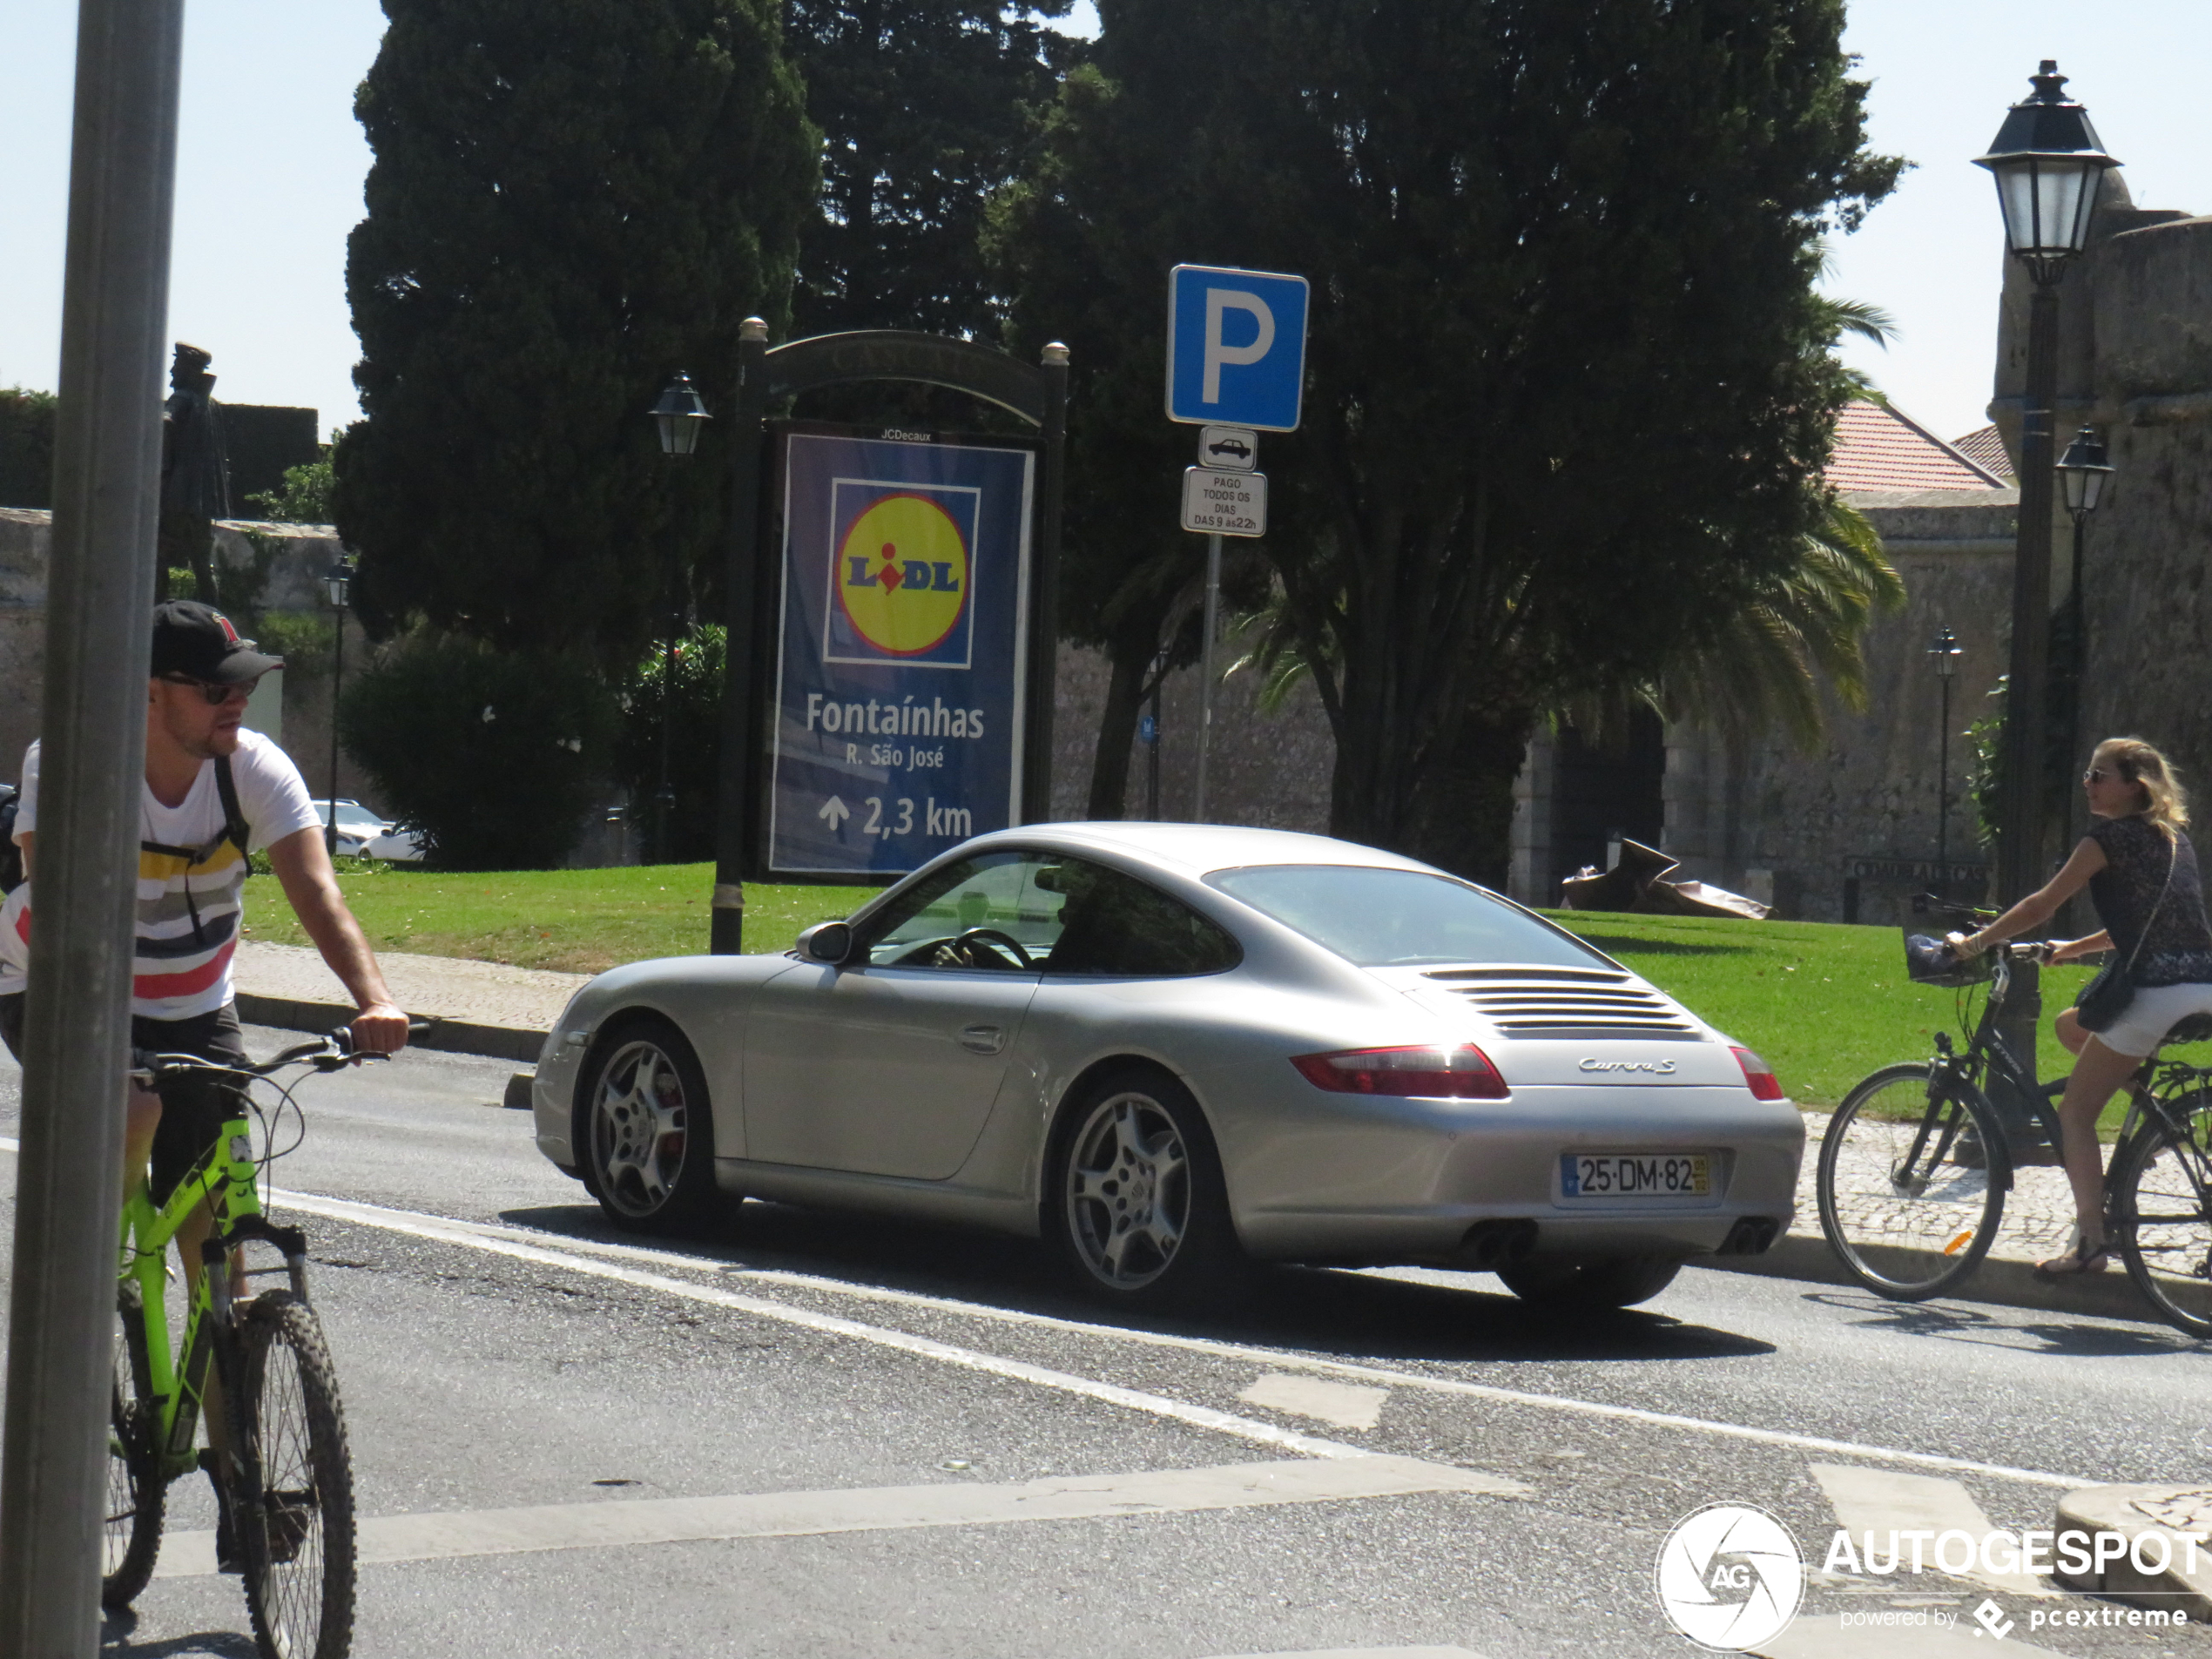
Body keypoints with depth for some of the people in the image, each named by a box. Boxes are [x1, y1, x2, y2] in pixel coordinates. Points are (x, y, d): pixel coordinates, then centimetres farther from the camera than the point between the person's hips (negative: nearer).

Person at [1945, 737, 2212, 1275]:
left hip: (2155, 993, -8)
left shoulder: (2111, 837, -2)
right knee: (2071, 1026, 29)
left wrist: (1975, 942, 11)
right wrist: (2074, 948, 39)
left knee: (2075, 1110, 2)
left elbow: (2041, 907, -1)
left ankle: (2090, 1239, -9)